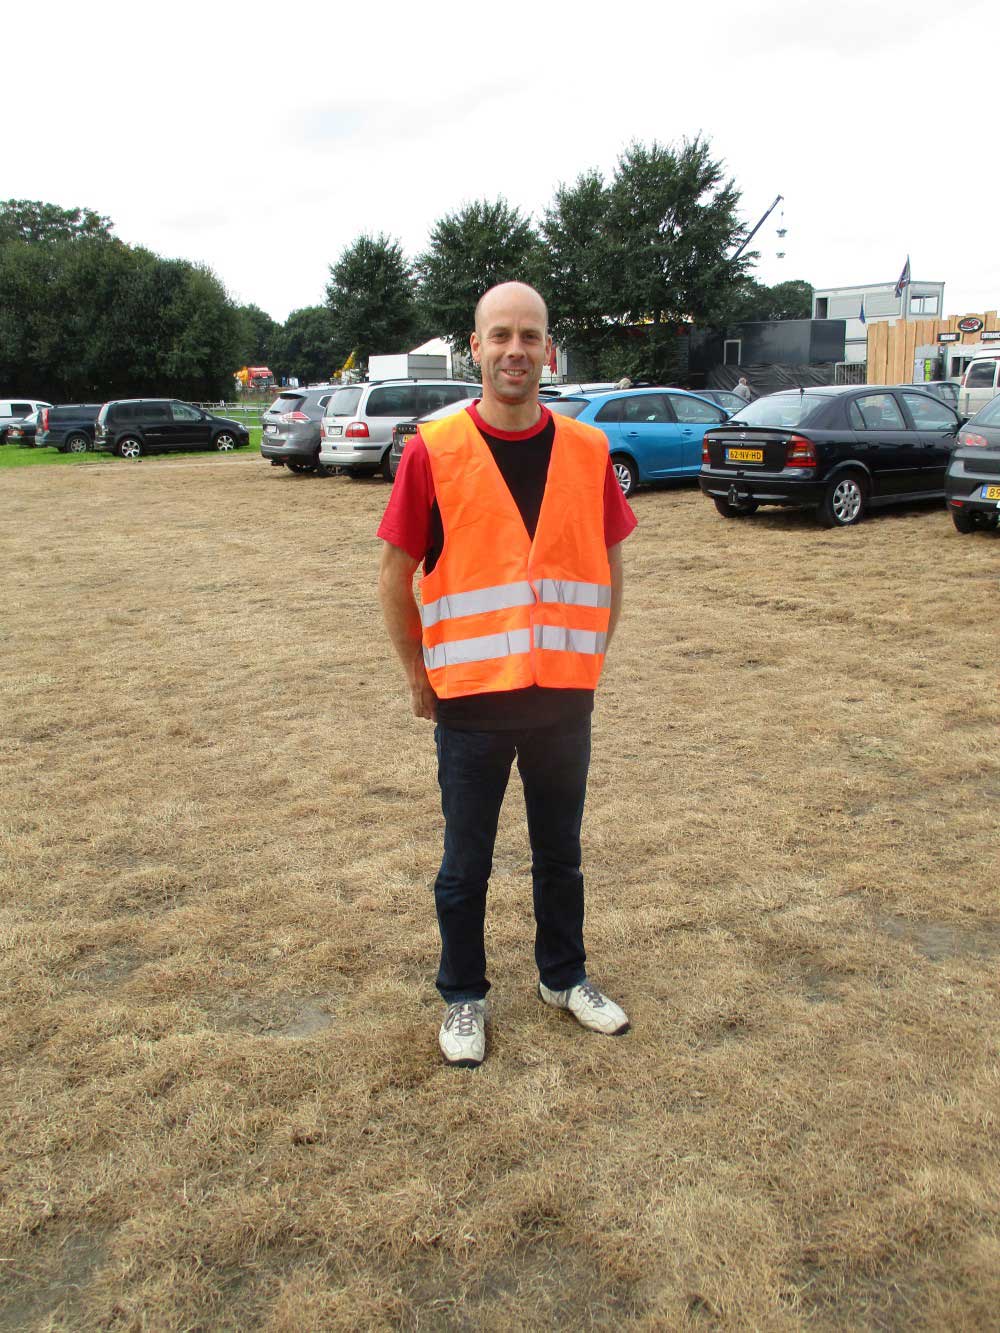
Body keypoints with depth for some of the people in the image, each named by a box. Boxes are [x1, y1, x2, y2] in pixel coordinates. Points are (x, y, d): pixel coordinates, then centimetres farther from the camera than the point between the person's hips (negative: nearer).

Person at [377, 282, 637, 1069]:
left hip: (566, 699, 3)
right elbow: (396, 575, -4)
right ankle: (464, 996, 33)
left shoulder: (588, 451, -1)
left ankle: (564, 977, 39)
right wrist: (420, 676, 0)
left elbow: (609, 564, 9)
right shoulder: (433, 452, -9)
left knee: (560, 853, 18)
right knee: (466, 864, 12)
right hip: (471, 700, -2)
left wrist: (589, 659, 8)